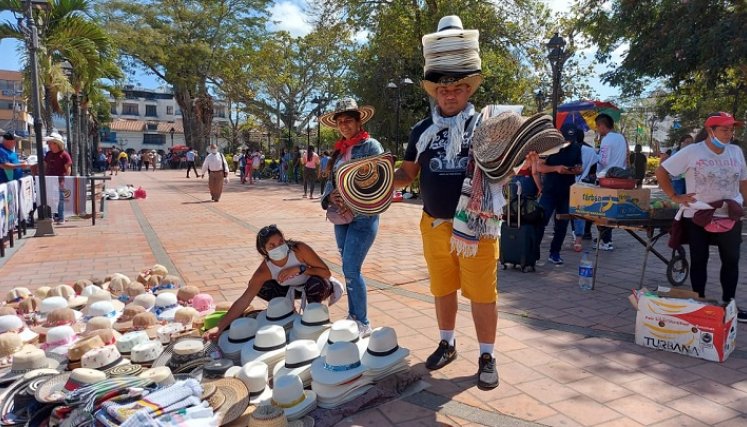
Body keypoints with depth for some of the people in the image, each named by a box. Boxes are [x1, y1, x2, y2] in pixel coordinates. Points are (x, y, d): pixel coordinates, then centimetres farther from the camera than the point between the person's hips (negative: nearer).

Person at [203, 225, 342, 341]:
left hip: (316, 287, -3)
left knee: (315, 283, -38)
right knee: (261, 288, -18)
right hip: (293, 289, 3)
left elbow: (326, 272, -26)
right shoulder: (264, 270, -26)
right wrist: (220, 327, -36)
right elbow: (244, 300, -28)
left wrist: (300, 269, -39)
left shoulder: (300, 249, -32)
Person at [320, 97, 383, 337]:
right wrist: (331, 197, -10)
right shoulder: (339, 150, 15)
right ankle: (353, 316, 25)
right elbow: (331, 180, 12)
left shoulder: (371, 146, -6)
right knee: (349, 270, 12)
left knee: (351, 270, -10)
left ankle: (363, 324, 3)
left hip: (363, 216, -7)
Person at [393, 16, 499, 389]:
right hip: (435, 226, 4)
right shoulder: (422, 130, 5)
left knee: (482, 293, 3)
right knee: (442, 289, 16)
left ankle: (487, 357, 19)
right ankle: (447, 344, 35)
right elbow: (408, 172, 10)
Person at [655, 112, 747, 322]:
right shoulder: (691, 152, -9)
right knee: (699, 261, 7)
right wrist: (674, 197, -10)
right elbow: (661, 172, -7)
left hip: (730, 217, 4)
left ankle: (728, 305, 23)